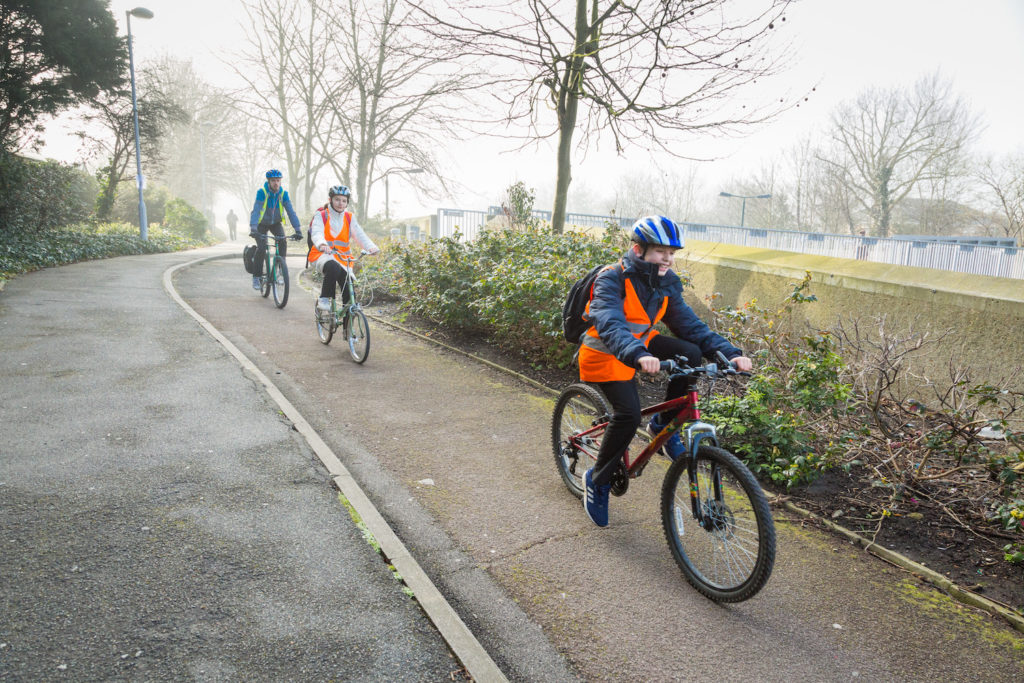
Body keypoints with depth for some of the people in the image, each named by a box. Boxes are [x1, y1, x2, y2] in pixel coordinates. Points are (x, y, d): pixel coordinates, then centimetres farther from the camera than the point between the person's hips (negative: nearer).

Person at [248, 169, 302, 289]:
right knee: (262, 248, -19)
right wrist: (253, 229, -45)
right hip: (262, 224, -2)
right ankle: (256, 277, -5)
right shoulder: (262, 192, -23)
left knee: (283, 243, -22)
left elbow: (291, 211, -20)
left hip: (276, 223, 3)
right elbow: (256, 211, -31)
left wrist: (298, 230, -31)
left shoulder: (283, 193, -15)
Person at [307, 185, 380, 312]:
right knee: (333, 268, -38)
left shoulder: (349, 218, 10)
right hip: (322, 255, -3)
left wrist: (371, 247, -26)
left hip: (343, 258, 4)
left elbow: (359, 234, -4)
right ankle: (323, 299, -22)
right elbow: (317, 233, -18)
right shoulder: (321, 215, 0)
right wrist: (322, 245, -43)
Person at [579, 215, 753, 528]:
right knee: (628, 414, -25)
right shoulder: (612, 280, -23)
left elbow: (689, 324, -5)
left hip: (641, 344, 6)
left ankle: (663, 425, 0)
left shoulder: (666, 282, -2)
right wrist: (639, 356, -59)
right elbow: (611, 325, -39)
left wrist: (730, 353, -20)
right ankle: (597, 480, -1)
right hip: (606, 354, -6)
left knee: (690, 353, -20)